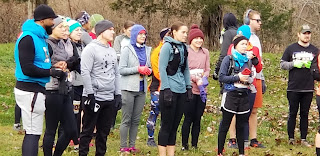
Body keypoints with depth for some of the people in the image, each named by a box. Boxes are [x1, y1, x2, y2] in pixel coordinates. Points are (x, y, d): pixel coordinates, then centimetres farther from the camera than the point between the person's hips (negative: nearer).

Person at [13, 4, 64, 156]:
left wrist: (53, 65, 3)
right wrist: (50, 72, -16)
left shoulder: (39, 37, 13)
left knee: (32, 132, 17)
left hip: (36, 90, 10)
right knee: (33, 133, -10)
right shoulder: (28, 38, -16)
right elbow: (27, 69, -23)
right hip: (30, 91, -10)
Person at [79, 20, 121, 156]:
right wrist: (90, 95, -17)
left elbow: (116, 74, 21)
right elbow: (85, 72, -13)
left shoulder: (112, 51, 17)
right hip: (94, 97, -7)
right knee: (88, 130, -1)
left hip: (109, 99, 7)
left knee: (104, 132, 10)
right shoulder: (91, 49, -7)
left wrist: (118, 94, 13)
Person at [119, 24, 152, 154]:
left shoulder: (147, 50, 12)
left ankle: (132, 145, 15)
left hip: (141, 89, 5)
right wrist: (138, 69, -16)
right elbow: (121, 70, -10)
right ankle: (123, 146, 2)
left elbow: (149, 67, 19)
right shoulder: (127, 50, -5)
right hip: (129, 88, -5)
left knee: (136, 120, 8)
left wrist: (148, 70, -4)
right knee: (126, 120, -3)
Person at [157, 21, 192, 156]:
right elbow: (162, 69, -11)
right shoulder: (167, 46, -8)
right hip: (170, 90, -7)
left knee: (175, 125, 9)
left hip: (181, 91, 7)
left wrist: (189, 87, 13)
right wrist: (166, 89, -16)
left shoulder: (184, 48, 13)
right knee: (167, 125, -4)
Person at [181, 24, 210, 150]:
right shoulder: (185, 51, -4)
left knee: (197, 119, 7)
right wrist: (196, 79, -16)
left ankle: (195, 145, 13)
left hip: (202, 90, 5)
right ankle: (184, 145, 3)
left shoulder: (205, 52, 12)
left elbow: (207, 69, 11)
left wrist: (204, 78, -9)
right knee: (188, 118, -4)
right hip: (190, 89, -5)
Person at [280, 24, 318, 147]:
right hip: (293, 88, -2)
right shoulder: (291, 48, 4)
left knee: (305, 114, 7)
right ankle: (291, 138, 11)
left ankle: (304, 139, 12)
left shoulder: (315, 50, 10)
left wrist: (311, 65, -8)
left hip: (308, 88, 2)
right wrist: (294, 64, -12)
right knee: (293, 113, 4)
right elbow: (282, 64, 4)